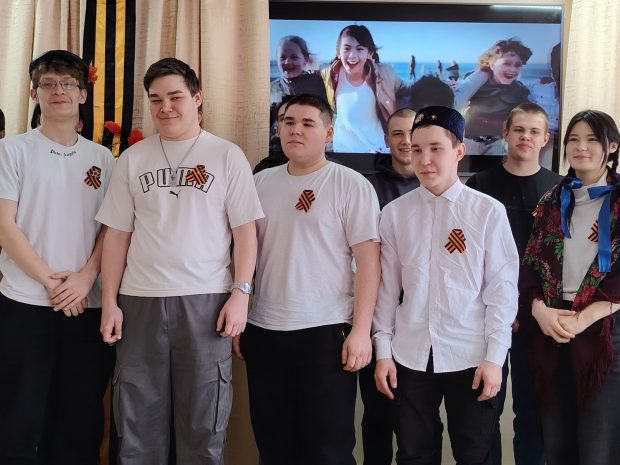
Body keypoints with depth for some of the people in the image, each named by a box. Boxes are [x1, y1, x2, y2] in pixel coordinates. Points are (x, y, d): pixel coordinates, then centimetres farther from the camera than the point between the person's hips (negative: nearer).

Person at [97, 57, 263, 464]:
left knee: (204, 422, 4)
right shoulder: (133, 158, 10)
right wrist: (110, 301, 4)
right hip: (139, 300, 3)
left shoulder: (227, 155, 3)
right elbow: (117, 235, 10)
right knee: (139, 420, 8)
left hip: (205, 299, -2)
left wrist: (241, 293, -8)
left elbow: (245, 231, 1)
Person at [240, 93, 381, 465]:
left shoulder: (351, 185, -4)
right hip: (264, 330, 5)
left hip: (327, 331, -4)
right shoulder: (260, 183, 9)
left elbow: (368, 261, -8)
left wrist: (361, 330, -14)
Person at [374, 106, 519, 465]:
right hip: (410, 356, 2)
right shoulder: (395, 212, 2)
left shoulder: (489, 212, -5)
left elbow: (502, 287, -4)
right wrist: (383, 350, 3)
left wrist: (495, 356, -6)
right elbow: (387, 286, 4)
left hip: (471, 357, -2)